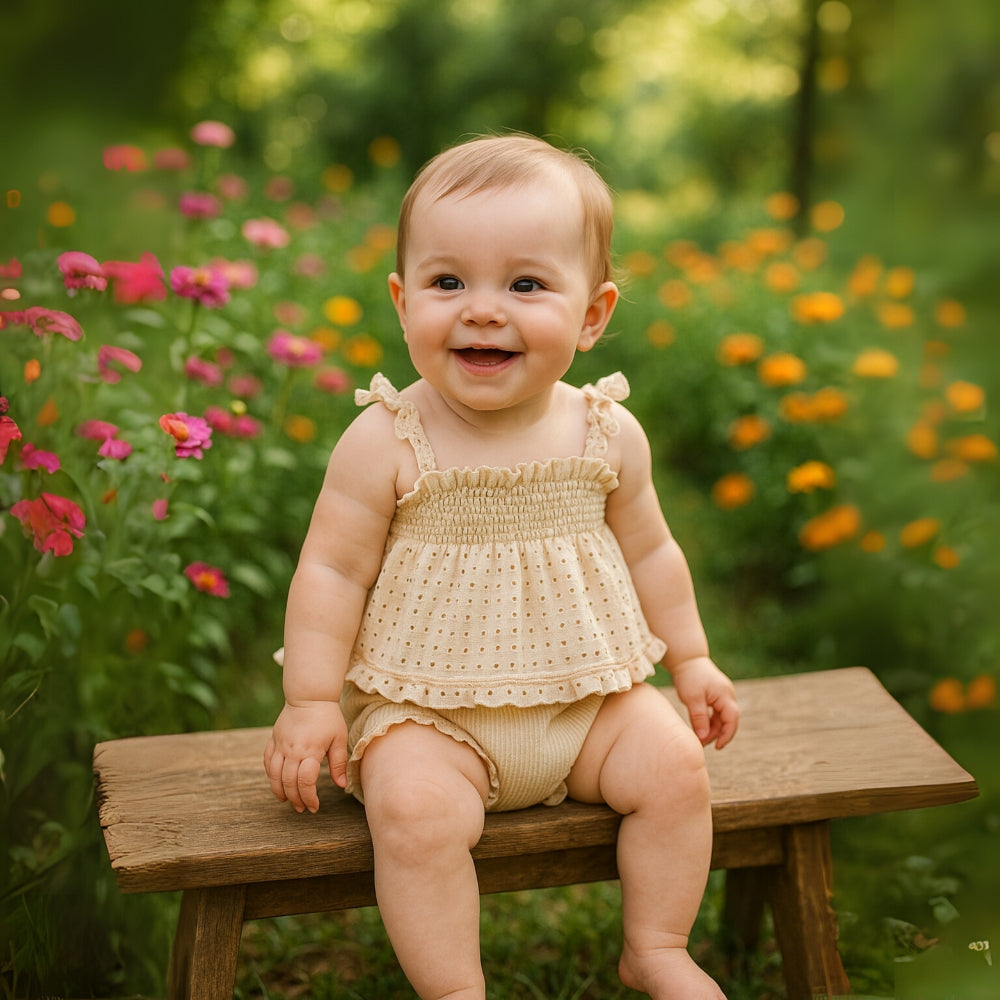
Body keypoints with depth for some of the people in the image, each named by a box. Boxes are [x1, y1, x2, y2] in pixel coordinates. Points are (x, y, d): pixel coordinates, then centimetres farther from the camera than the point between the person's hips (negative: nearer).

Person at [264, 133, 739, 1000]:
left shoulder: (606, 435, -3)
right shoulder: (385, 443, -14)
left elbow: (648, 550, 11)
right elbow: (333, 570, -9)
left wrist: (691, 659, 16)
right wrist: (311, 701, -12)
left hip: (586, 695, 4)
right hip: (427, 709, -3)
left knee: (675, 766, -11)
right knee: (413, 807, -27)